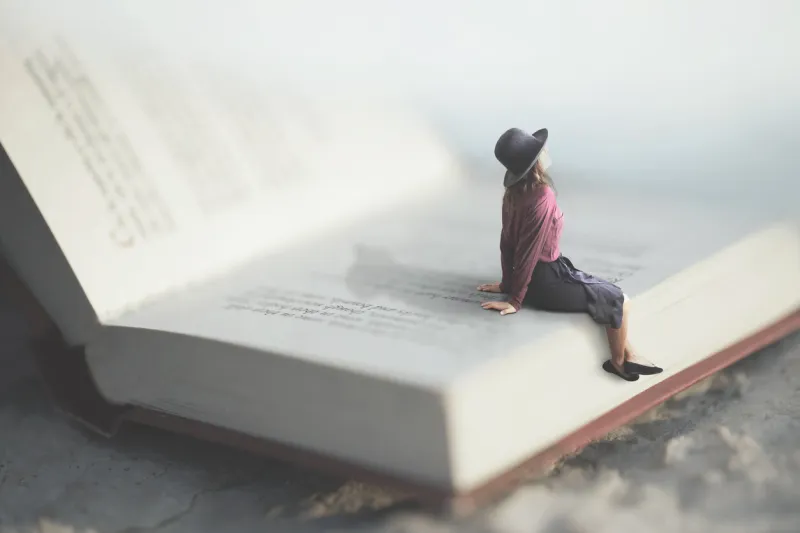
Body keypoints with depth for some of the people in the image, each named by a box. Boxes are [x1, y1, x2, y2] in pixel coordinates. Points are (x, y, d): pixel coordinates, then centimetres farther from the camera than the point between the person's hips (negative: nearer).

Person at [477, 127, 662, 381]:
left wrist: (507, 283, 14)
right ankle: (619, 362, 26)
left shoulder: (514, 192, 0)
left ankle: (628, 355, 28)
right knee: (619, 301, 6)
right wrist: (515, 301, -20)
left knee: (609, 293, 22)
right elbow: (530, 251, -24)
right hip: (546, 283, -9)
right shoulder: (542, 198, -26)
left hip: (536, 276, 9)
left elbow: (507, 240, 6)